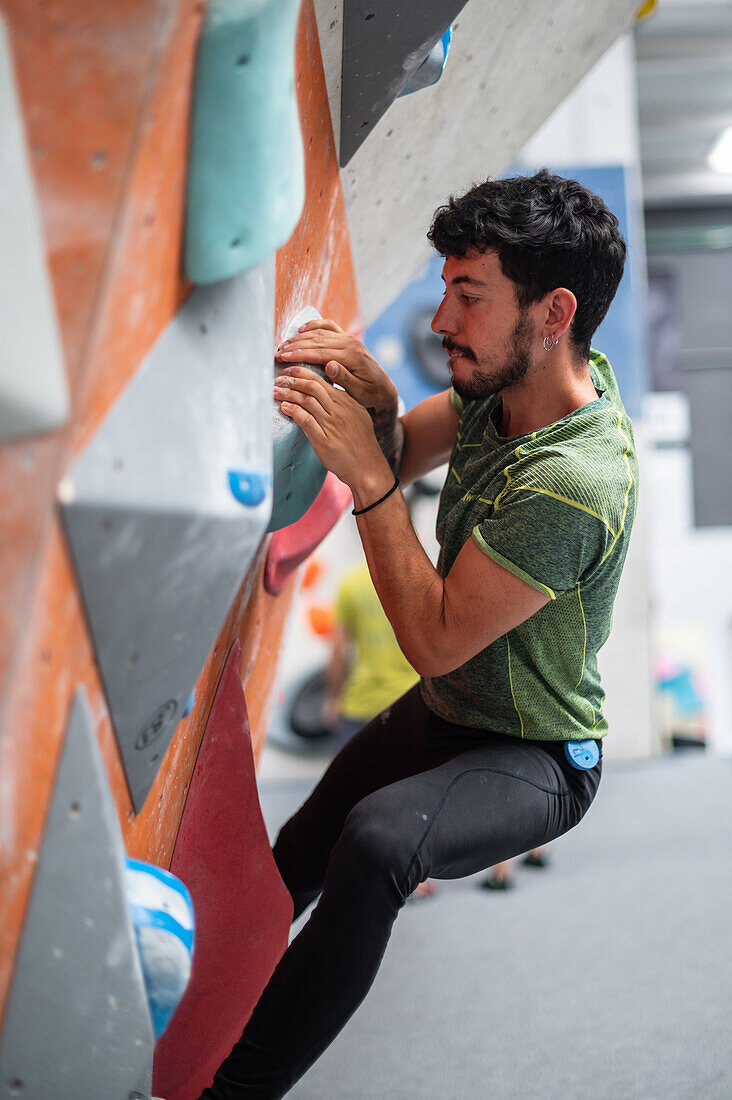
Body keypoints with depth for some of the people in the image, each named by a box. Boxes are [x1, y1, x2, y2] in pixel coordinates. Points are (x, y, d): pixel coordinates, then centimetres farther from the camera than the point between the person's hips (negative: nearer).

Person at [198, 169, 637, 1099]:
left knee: (378, 843, -36)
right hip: (447, 710, 9)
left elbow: (435, 641, -27)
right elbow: (400, 460, 5)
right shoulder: (509, 379, -9)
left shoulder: (577, 483, -34)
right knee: (298, 859, 17)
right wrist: (375, 403, -19)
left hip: (534, 759, -9)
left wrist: (366, 475, -30)